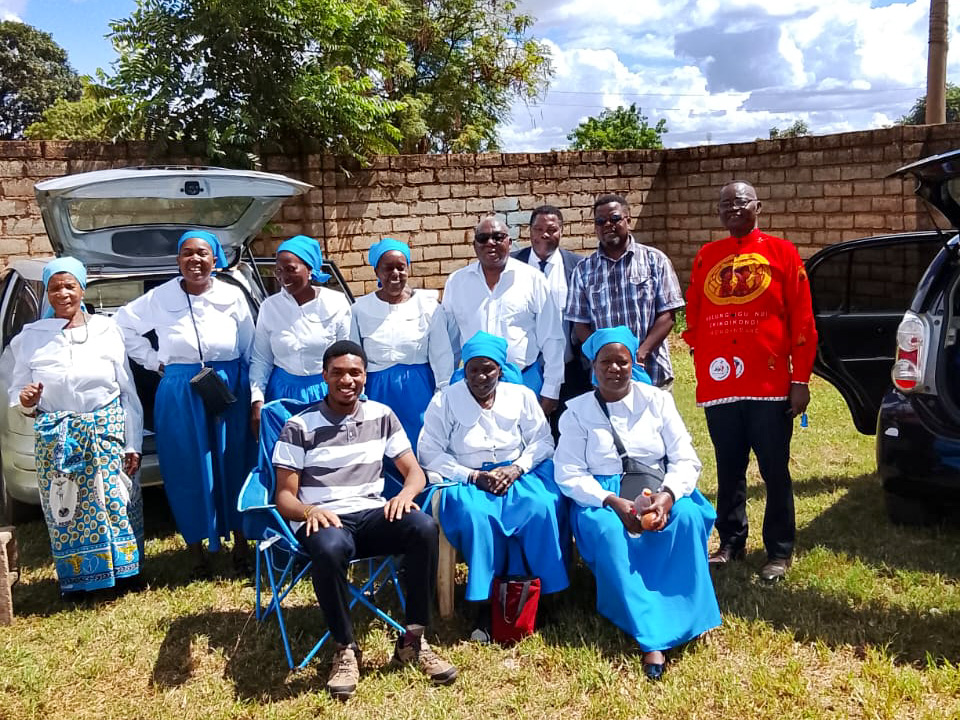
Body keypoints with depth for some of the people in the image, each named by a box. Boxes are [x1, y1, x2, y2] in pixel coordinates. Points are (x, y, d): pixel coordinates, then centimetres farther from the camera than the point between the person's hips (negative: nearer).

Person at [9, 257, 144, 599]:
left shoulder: (106, 329, 4)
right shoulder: (30, 337, 6)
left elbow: (129, 392, 4)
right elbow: (16, 393, 9)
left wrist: (133, 444, 0)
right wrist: (26, 402, -16)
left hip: (108, 430, -1)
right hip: (57, 438, 1)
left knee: (114, 503, 1)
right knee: (67, 511, 5)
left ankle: (121, 570, 18)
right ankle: (75, 578, 22)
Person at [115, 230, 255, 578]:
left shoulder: (233, 296, -1)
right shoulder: (159, 298, -1)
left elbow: (249, 350, 4)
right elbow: (123, 325, 12)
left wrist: (254, 394, 3)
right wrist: (154, 361, 5)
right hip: (179, 394, 0)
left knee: (234, 467, 7)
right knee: (187, 471, 5)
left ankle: (240, 542, 22)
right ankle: (196, 550, 18)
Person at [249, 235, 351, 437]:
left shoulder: (336, 304, -5)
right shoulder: (270, 307, 0)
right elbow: (261, 360, 6)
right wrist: (257, 401, -3)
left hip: (326, 393, -1)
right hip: (283, 392, 2)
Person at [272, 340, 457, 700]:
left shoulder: (382, 416, 9)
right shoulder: (299, 427, 0)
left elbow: (415, 471, 9)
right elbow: (284, 496, -1)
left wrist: (406, 493, -15)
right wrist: (309, 511, -24)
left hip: (372, 515, 3)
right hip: (323, 520, -3)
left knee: (425, 527, -28)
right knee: (329, 548, -39)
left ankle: (412, 640, -13)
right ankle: (346, 649, -16)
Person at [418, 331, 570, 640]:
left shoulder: (521, 396, 9)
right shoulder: (445, 401, 3)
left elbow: (543, 441, 8)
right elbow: (429, 453, -1)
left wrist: (516, 469, -11)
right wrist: (473, 476, -13)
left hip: (517, 474, 2)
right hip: (466, 479, -2)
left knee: (543, 507, -30)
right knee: (474, 514, -36)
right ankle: (486, 601, -23)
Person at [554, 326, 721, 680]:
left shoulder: (657, 400, 7)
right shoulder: (577, 411, 4)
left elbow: (685, 459, 1)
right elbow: (569, 474, -5)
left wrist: (667, 495, -21)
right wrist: (614, 503, -22)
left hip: (659, 493, 2)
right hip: (601, 499, -1)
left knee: (687, 517, -32)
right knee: (608, 531, -35)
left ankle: (684, 620, -23)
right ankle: (651, 637, -32)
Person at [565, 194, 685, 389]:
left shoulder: (655, 260, 4)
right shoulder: (584, 270, 8)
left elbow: (667, 315, -1)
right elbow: (580, 324, 5)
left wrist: (640, 353, -14)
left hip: (652, 372, -1)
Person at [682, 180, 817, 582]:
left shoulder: (781, 252, 2)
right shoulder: (706, 257, 10)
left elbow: (802, 321, -1)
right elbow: (693, 319, 14)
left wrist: (801, 380, -5)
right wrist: (702, 364, 4)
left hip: (771, 384, -2)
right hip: (718, 385, 3)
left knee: (775, 472, 5)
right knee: (728, 470, 12)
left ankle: (779, 551, 16)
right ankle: (731, 541, 25)